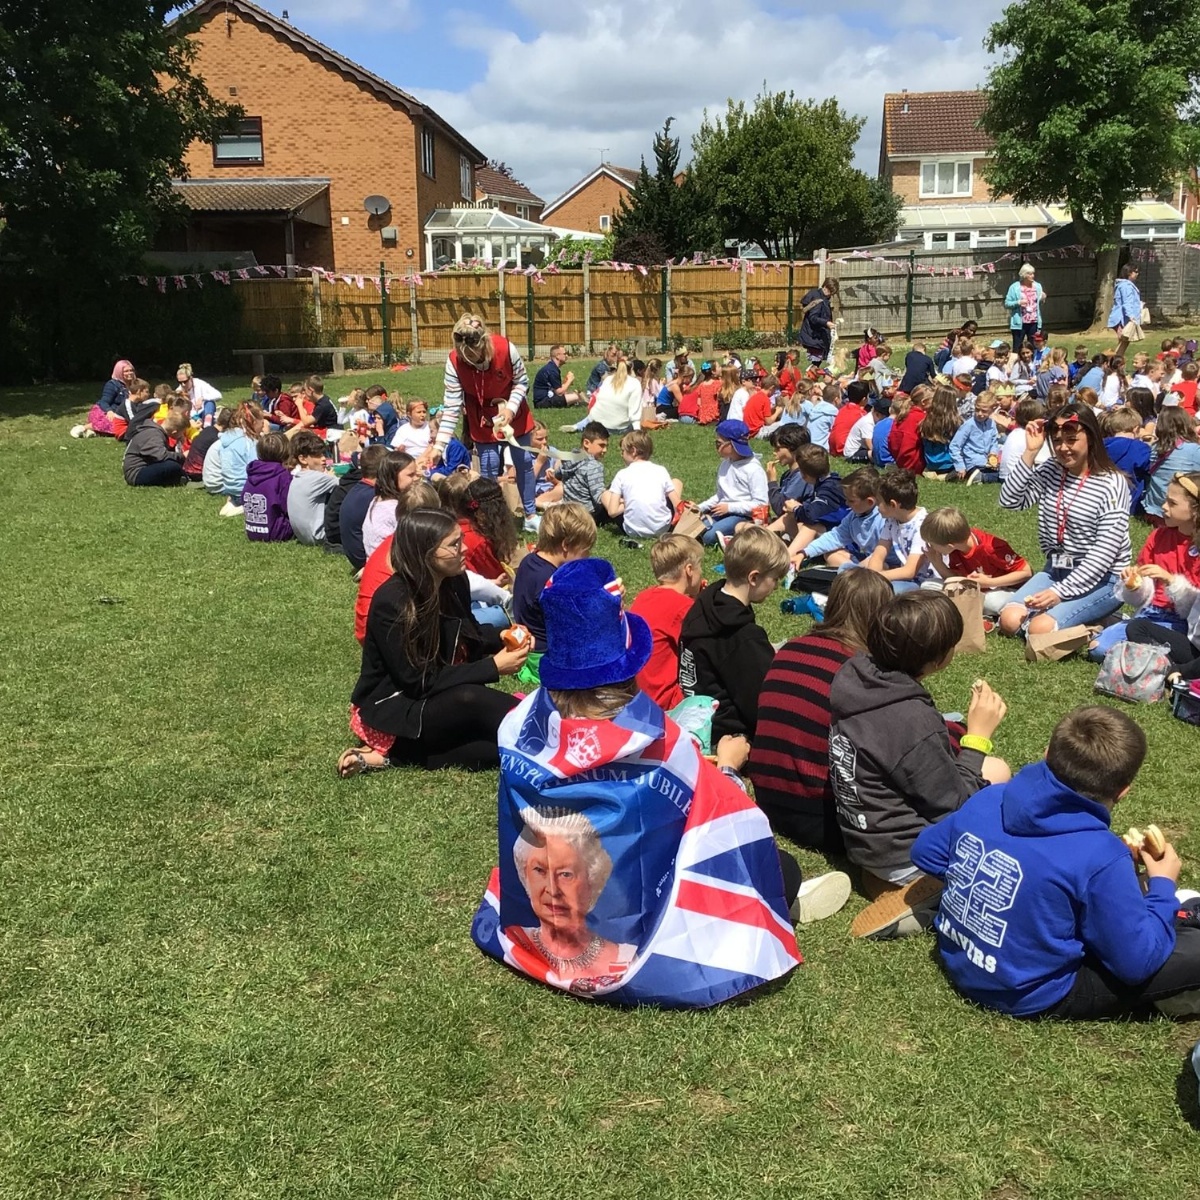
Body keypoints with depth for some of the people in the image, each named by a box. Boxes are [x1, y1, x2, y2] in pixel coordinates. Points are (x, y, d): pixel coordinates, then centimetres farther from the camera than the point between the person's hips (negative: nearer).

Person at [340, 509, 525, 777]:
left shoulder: (454, 582, -3)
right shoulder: (390, 603, -23)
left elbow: (468, 638, 14)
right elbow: (419, 683, -22)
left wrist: (505, 638, -8)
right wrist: (493, 666, -23)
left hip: (437, 701, 9)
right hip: (389, 711, -9)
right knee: (470, 699, -38)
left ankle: (389, 757, -12)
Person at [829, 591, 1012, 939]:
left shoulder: (855, 676, -9)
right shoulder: (912, 721, -32)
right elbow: (955, 809, -17)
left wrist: (958, 731, 3)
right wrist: (978, 736, -10)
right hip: (901, 852, -8)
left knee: (995, 770, 19)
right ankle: (916, 890, -2)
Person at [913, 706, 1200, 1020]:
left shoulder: (989, 799, -10)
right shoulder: (1100, 857, -27)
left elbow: (925, 852, 6)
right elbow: (1136, 963, -16)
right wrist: (1162, 886, -1)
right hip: (1030, 995, -7)